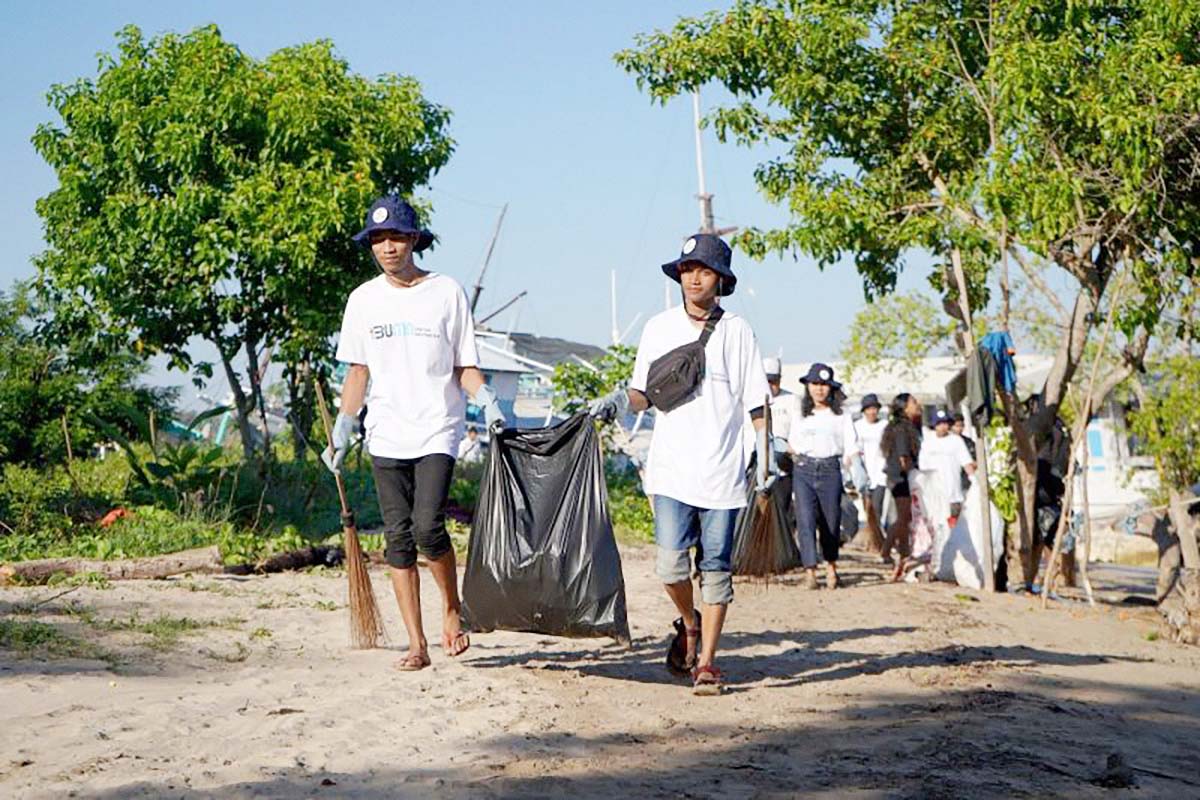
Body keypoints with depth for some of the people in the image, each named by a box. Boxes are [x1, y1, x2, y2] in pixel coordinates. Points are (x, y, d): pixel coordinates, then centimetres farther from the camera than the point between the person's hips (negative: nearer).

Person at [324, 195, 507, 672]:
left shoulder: (446, 292, 2)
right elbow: (359, 370, 15)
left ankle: (452, 608, 8)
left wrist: (487, 400, -11)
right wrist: (343, 427, 8)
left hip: (437, 432, -3)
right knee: (398, 538, 1)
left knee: (428, 526, -19)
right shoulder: (364, 300, 9)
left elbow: (465, 364, 5)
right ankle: (417, 645, 6)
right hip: (387, 436, 3)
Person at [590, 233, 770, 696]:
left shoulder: (736, 332, 4)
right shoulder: (659, 328, 8)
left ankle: (706, 662, 9)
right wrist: (621, 401, -9)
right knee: (671, 562, -10)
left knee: (716, 568, 1)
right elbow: (645, 394, 13)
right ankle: (689, 623, 21)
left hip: (722, 471, -1)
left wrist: (764, 457, -2)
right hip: (671, 469, 1)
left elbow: (756, 402, 5)